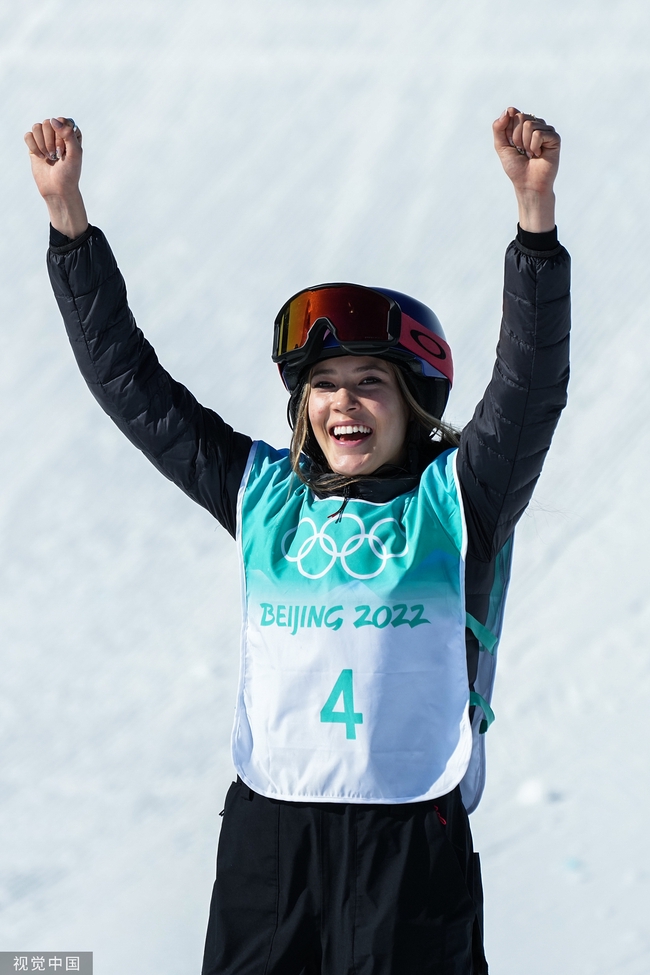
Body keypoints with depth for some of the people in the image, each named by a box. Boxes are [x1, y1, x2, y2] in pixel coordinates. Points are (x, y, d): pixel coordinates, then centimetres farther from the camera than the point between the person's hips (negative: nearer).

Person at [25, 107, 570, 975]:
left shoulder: (455, 503, 2)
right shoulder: (264, 494, 10)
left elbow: (530, 384, -12)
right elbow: (130, 383, 11)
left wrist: (534, 208, -24)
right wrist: (68, 216, 6)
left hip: (410, 840, -3)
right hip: (266, 829, 3)